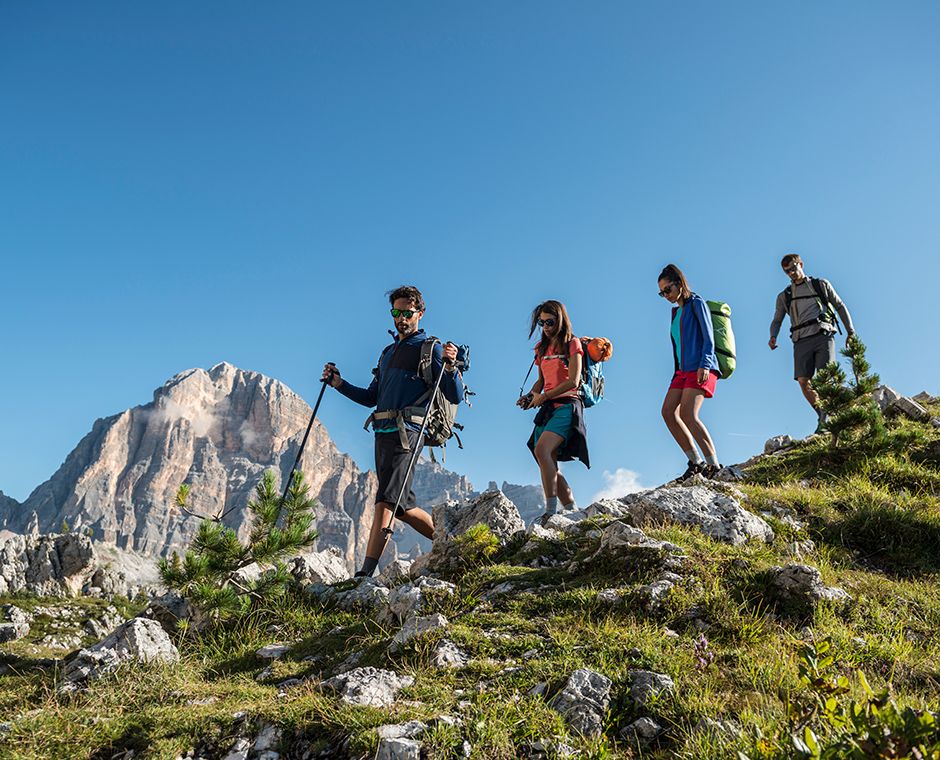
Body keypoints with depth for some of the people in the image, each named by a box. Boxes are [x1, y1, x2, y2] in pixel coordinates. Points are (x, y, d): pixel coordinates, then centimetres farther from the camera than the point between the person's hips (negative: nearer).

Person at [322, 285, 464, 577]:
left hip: (405, 432, -8)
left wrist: (450, 366, -25)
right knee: (402, 506, 11)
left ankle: (366, 571, -22)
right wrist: (338, 383, 16)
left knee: (386, 499, -17)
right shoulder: (388, 352, 25)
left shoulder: (430, 348, 2)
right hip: (383, 433, 8)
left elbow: (455, 397, -7)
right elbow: (371, 398, 27)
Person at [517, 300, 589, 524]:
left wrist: (544, 396, -11)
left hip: (566, 405, -7)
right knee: (550, 467, -1)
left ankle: (551, 511, -28)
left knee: (541, 449, -28)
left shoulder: (572, 344, 0)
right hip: (547, 409, 7)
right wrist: (530, 395, 5)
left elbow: (573, 382, -8)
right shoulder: (542, 348, 20)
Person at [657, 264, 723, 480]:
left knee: (688, 415, -19)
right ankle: (696, 461, -4)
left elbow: (708, 337, -7)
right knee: (668, 411, -7)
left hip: (700, 369, -8)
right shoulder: (676, 311, 22)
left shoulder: (696, 303, 1)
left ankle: (714, 464, -14)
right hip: (683, 369, 8)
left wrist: (705, 365, -18)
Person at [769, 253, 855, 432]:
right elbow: (777, 321, 22)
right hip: (801, 341, 2)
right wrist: (773, 337, 0)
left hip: (823, 335, -2)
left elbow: (840, 307, 21)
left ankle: (827, 418, -16)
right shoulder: (784, 296, 22)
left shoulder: (821, 285, 19)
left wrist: (850, 331, 13)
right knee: (803, 381, -12)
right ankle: (822, 416, 1)